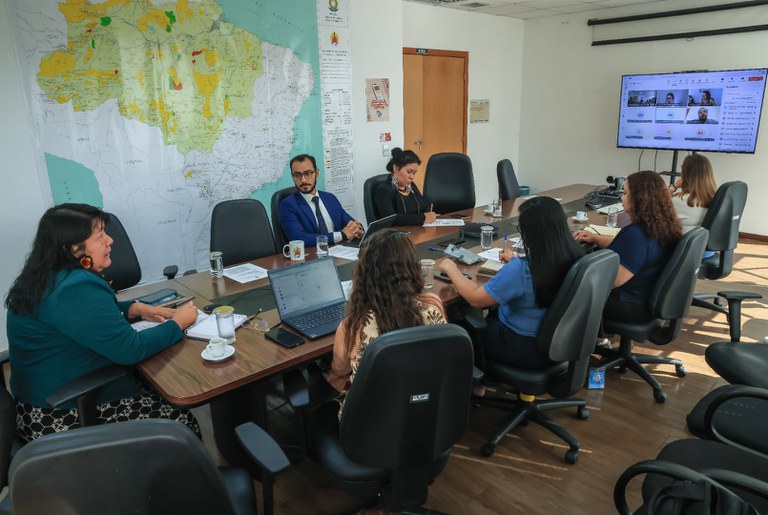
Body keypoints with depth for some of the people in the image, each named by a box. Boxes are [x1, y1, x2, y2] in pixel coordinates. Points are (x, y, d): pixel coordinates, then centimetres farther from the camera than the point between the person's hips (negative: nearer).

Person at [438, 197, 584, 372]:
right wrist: (515, 262, 20)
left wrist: (451, 269, -6)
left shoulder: (520, 270, -34)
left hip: (525, 348, -7)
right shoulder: (576, 256, -13)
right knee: (493, 313, 27)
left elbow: (475, 298, -21)